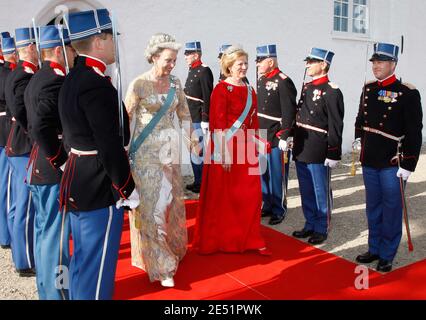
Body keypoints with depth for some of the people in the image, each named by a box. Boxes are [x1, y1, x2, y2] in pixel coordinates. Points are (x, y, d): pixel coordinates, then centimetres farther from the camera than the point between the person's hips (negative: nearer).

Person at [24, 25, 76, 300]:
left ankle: (46, 289, 33)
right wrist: (60, 160, -19)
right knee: (56, 235, -1)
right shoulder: (57, 81, -18)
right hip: (54, 171, -10)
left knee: (44, 230, 18)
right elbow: (42, 127, -30)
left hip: (39, 166, 10)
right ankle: (58, 294, 12)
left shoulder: (36, 80, 14)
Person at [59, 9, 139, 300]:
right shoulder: (97, 85, -21)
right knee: (98, 267, 3)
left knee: (82, 259, 23)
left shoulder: (72, 79, 10)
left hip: (78, 184, 10)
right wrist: (128, 189, -13)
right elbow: (111, 146, -23)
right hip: (101, 189, -10)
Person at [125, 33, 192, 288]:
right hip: (146, 151, -5)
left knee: (172, 201, 13)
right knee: (152, 204, -2)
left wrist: (191, 140, 7)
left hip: (170, 149, 5)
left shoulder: (175, 83, 5)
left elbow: (184, 114, 13)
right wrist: (126, 152, -9)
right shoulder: (139, 84, -9)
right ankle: (160, 266, 8)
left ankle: (172, 247, 36)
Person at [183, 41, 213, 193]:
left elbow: (207, 97, -18)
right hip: (191, 118, 10)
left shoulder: (204, 71, -12)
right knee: (193, 151, 14)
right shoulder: (192, 71, 16)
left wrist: (205, 120, -21)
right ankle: (198, 181, 25)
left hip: (199, 119, -10)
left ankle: (203, 183, 5)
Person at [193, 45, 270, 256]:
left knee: (251, 196, 8)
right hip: (227, 149, -6)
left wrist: (255, 147, 11)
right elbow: (218, 124, -13)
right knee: (222, 196, 6)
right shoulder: (221, 90, -9)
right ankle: (217, 241, 22)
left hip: (246, 148, 6)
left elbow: (254, 123, 14)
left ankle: (249, 239, 23)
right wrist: (225, 154, -16)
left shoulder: (250, 91, 11)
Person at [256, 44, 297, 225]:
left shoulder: (283, 82, -13)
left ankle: (279, 211, 18)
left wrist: (284, 137, -19)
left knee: (277, 176, 3)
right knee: (263, 174, 15)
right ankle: (267, 206, 30)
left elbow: (289, 112, -17)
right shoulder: (261, 80, 12)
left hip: (276, 139, -8)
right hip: (260, 137, 8)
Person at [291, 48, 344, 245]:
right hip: (301, 151, 8)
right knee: (306, 191, 16)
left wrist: (333, 154, -15)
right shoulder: (307, 88, 13)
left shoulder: (331, 91, -11)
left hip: (319, 153, -8)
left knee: (321, 192, 6)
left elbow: (336, 125, -14)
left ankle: (321, 229, 20)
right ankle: (310, 225, 31)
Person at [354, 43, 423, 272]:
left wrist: (408, 165, -13)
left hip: (392, 164, -6)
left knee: (391, 210, 6)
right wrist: (359, 138, 10)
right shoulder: (368, 89, 8)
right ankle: (374, 249, 31)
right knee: (373, 208, 16)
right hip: (369, 161, 6)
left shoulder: (408, 93, -10)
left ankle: (387, 256, 20)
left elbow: (414, 132, -11)